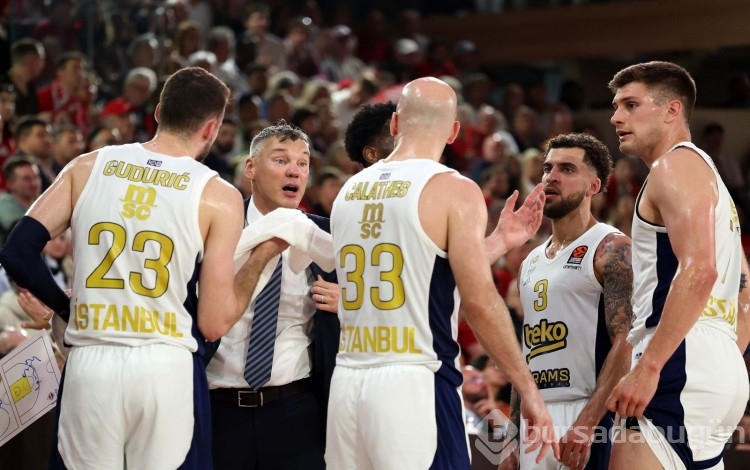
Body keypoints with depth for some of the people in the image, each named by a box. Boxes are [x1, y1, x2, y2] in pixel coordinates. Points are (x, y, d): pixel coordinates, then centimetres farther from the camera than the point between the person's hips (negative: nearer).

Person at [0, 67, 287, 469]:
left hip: (89, 364, 2)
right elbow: (214, 324, -4)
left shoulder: (86, 168, 5)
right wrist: (262, 256, 10)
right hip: (168, 370, -2)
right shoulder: (218, 197, -2)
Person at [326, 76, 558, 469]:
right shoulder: (454, 190, -6)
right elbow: (480, 301, -12)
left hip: (347, 381, 6)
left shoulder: (350, 191, 13)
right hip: (413, 385, -6)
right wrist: (528, 391, -5)